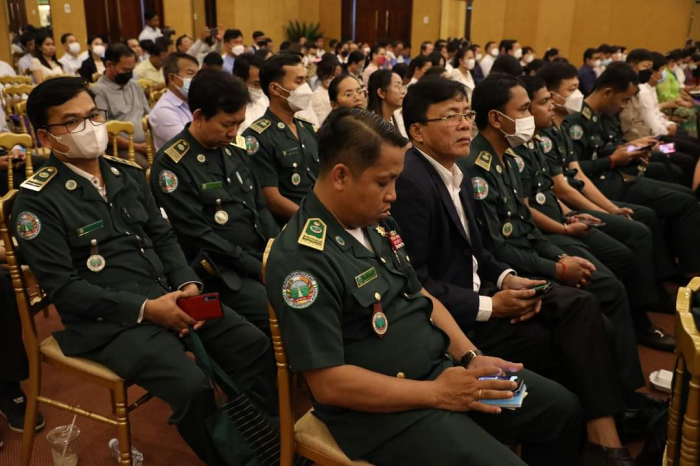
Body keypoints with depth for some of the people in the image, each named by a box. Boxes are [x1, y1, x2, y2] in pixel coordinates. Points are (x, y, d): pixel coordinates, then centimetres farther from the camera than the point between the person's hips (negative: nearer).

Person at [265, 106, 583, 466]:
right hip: (382, 410, -8)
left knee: (561, 407, 11)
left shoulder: (377, 223, 5)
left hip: (443, 367, 8)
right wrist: (436, 393, -20)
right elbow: (328, 383, -23)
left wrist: (471, 356, 0)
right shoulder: (302, 259, -22)